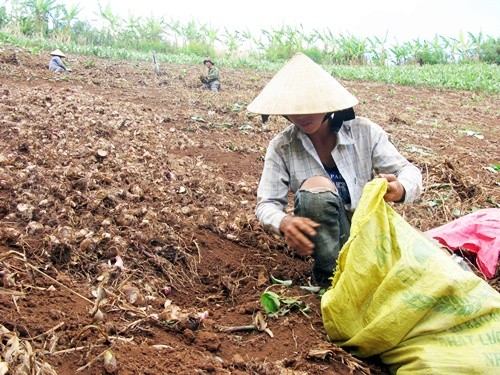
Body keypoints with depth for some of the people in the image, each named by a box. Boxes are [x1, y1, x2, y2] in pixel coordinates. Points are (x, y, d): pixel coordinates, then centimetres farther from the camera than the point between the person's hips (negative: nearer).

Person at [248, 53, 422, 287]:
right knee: (315, 186, -32)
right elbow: (267, 204, -9)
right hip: (322, 233, 0)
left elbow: (409, 172, -8)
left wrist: (400, 190, -35)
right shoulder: (281, 147, -8)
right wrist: (284, 222, -35)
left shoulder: (364, 132, -9)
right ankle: (330, 278, -21)